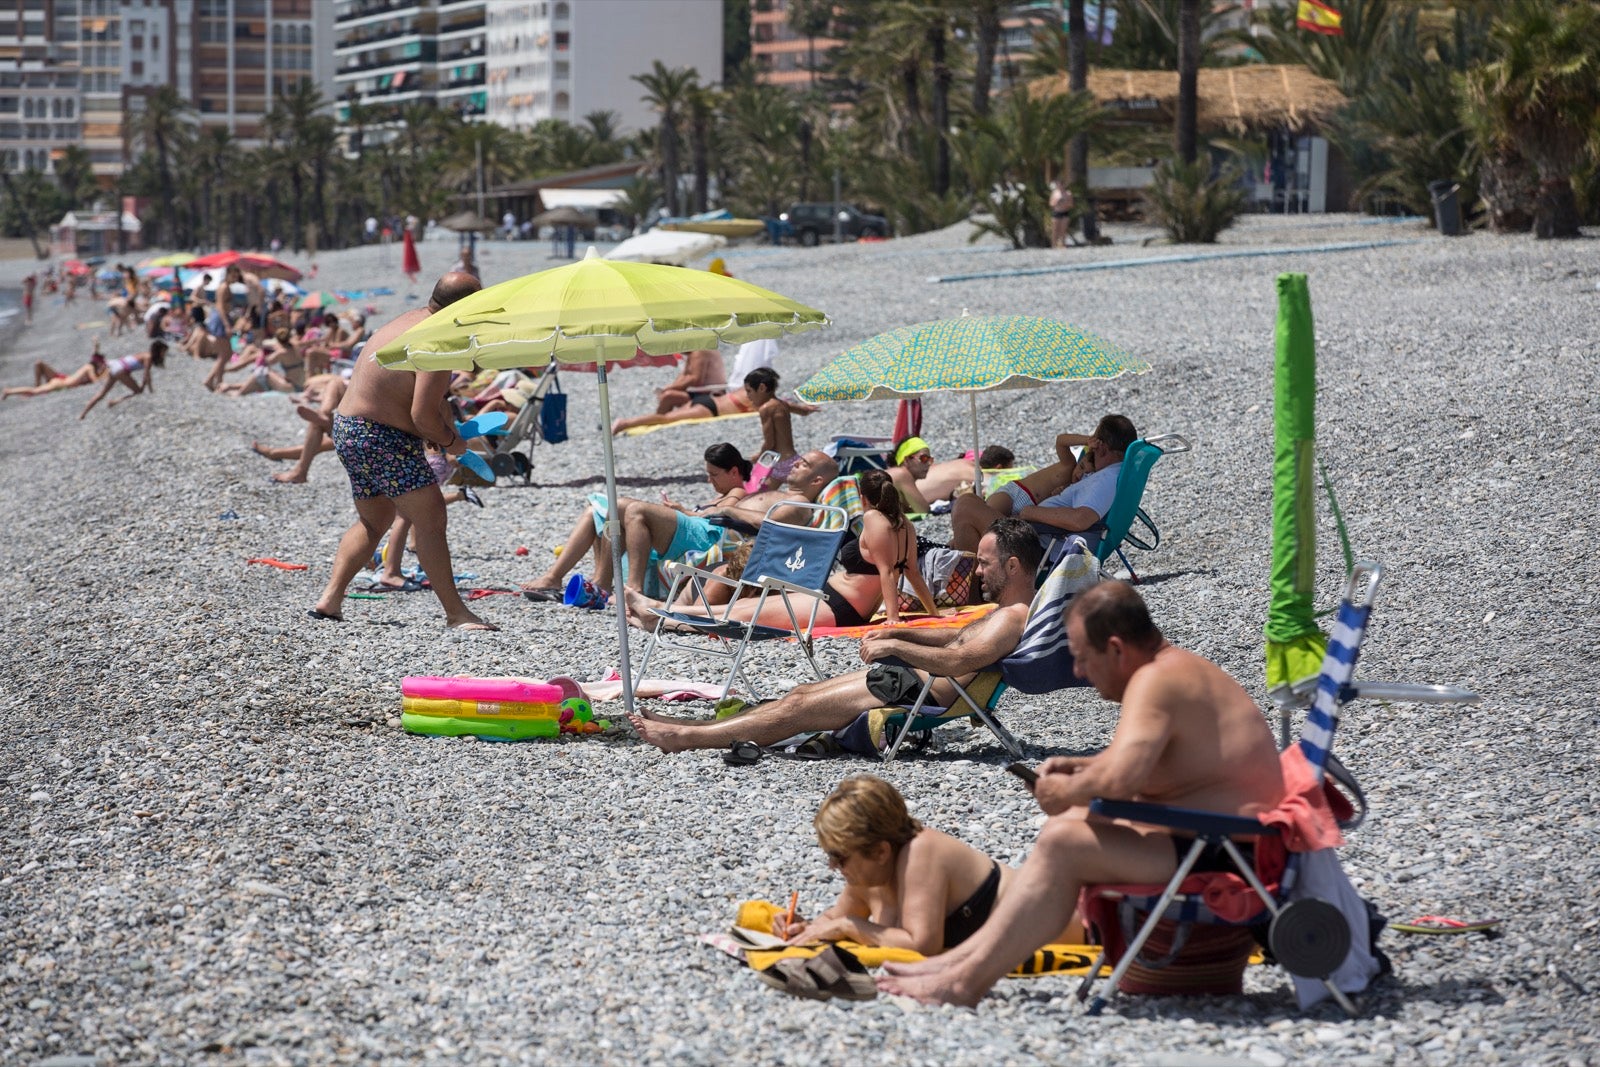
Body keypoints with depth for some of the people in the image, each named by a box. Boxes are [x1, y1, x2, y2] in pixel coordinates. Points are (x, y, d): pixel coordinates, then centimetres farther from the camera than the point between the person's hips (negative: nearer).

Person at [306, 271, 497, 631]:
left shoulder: (414, 320, 12)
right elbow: (423, 415, -23)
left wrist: (450, 428, 7)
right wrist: (450, 442, -5)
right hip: (382, 439, -11)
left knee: (374, 521, 22)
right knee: (430, 520, -9)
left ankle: (330, 599, 16)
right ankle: (456, 613, -9)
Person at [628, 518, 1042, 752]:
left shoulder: (1014, 617, -19)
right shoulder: (1007, 613, 15)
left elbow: (959, 660, -33)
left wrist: (895, 646, -22)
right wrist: (897, 633, 16)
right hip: (908, 677, 11)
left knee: (795, 709, -6)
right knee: (801, 693, 9)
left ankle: (683, 737, 0)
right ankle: (685, 728, 11)